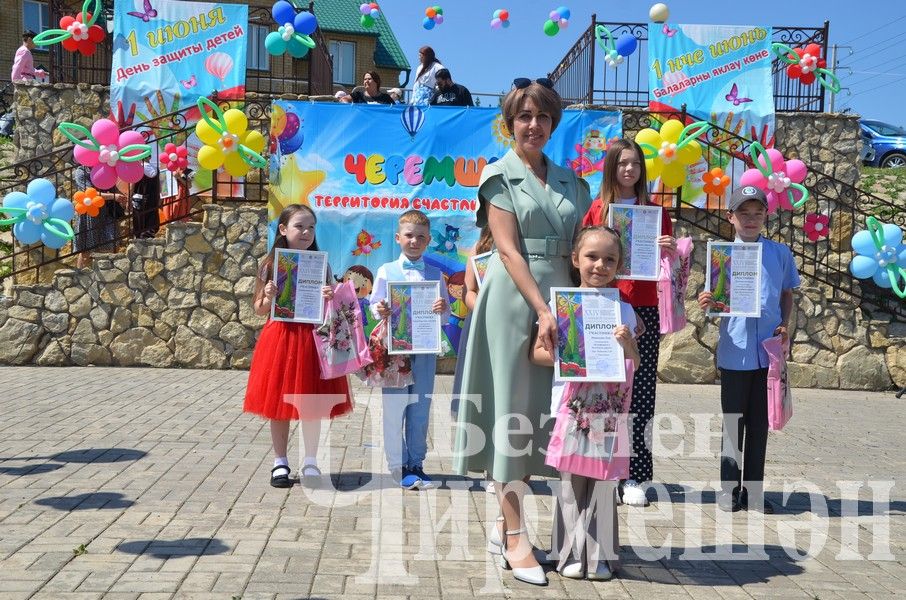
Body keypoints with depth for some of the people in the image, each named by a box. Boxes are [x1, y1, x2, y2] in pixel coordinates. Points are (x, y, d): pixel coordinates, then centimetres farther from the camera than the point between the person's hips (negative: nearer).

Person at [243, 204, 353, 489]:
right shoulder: (270, 265, 0)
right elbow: (259, 309, 5)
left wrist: (330, 299, -16)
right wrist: (268, 297, -15)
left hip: (311, 339, 1)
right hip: (279, 337, 0)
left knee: (311, 403, 6)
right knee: (278, 403, 6)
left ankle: (311, 462, 20)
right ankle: (280, 462, 20)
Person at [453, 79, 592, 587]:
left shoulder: (569, 180, 16)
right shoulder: (500, 175, 1)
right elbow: (509, 249, -9)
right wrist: (542, 309, -18)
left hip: (560, 300, 5)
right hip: (515, 299, -5)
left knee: (543, 409, 5)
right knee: (512, 411, -3)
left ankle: (506, 522, 17)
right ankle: (516, 537, 1)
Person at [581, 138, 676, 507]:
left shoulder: (654, 211, 10)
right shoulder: (597, 209, 8)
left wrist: (669, 251, -11)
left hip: (643, 309, 1)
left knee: (640, 392, -1)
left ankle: (634, 476, 4)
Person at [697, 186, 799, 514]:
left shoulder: (780, 253, 6)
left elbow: (787, 294, 16)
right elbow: (716, 303, 0)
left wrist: (785, 324, -1)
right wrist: (706, 304, -22)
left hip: (769, 350, 2)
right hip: (735, 350, -2)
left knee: (759, 422, 9)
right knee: (733, 422, 5)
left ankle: (753, 490, 19)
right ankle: (729, 489, 16)